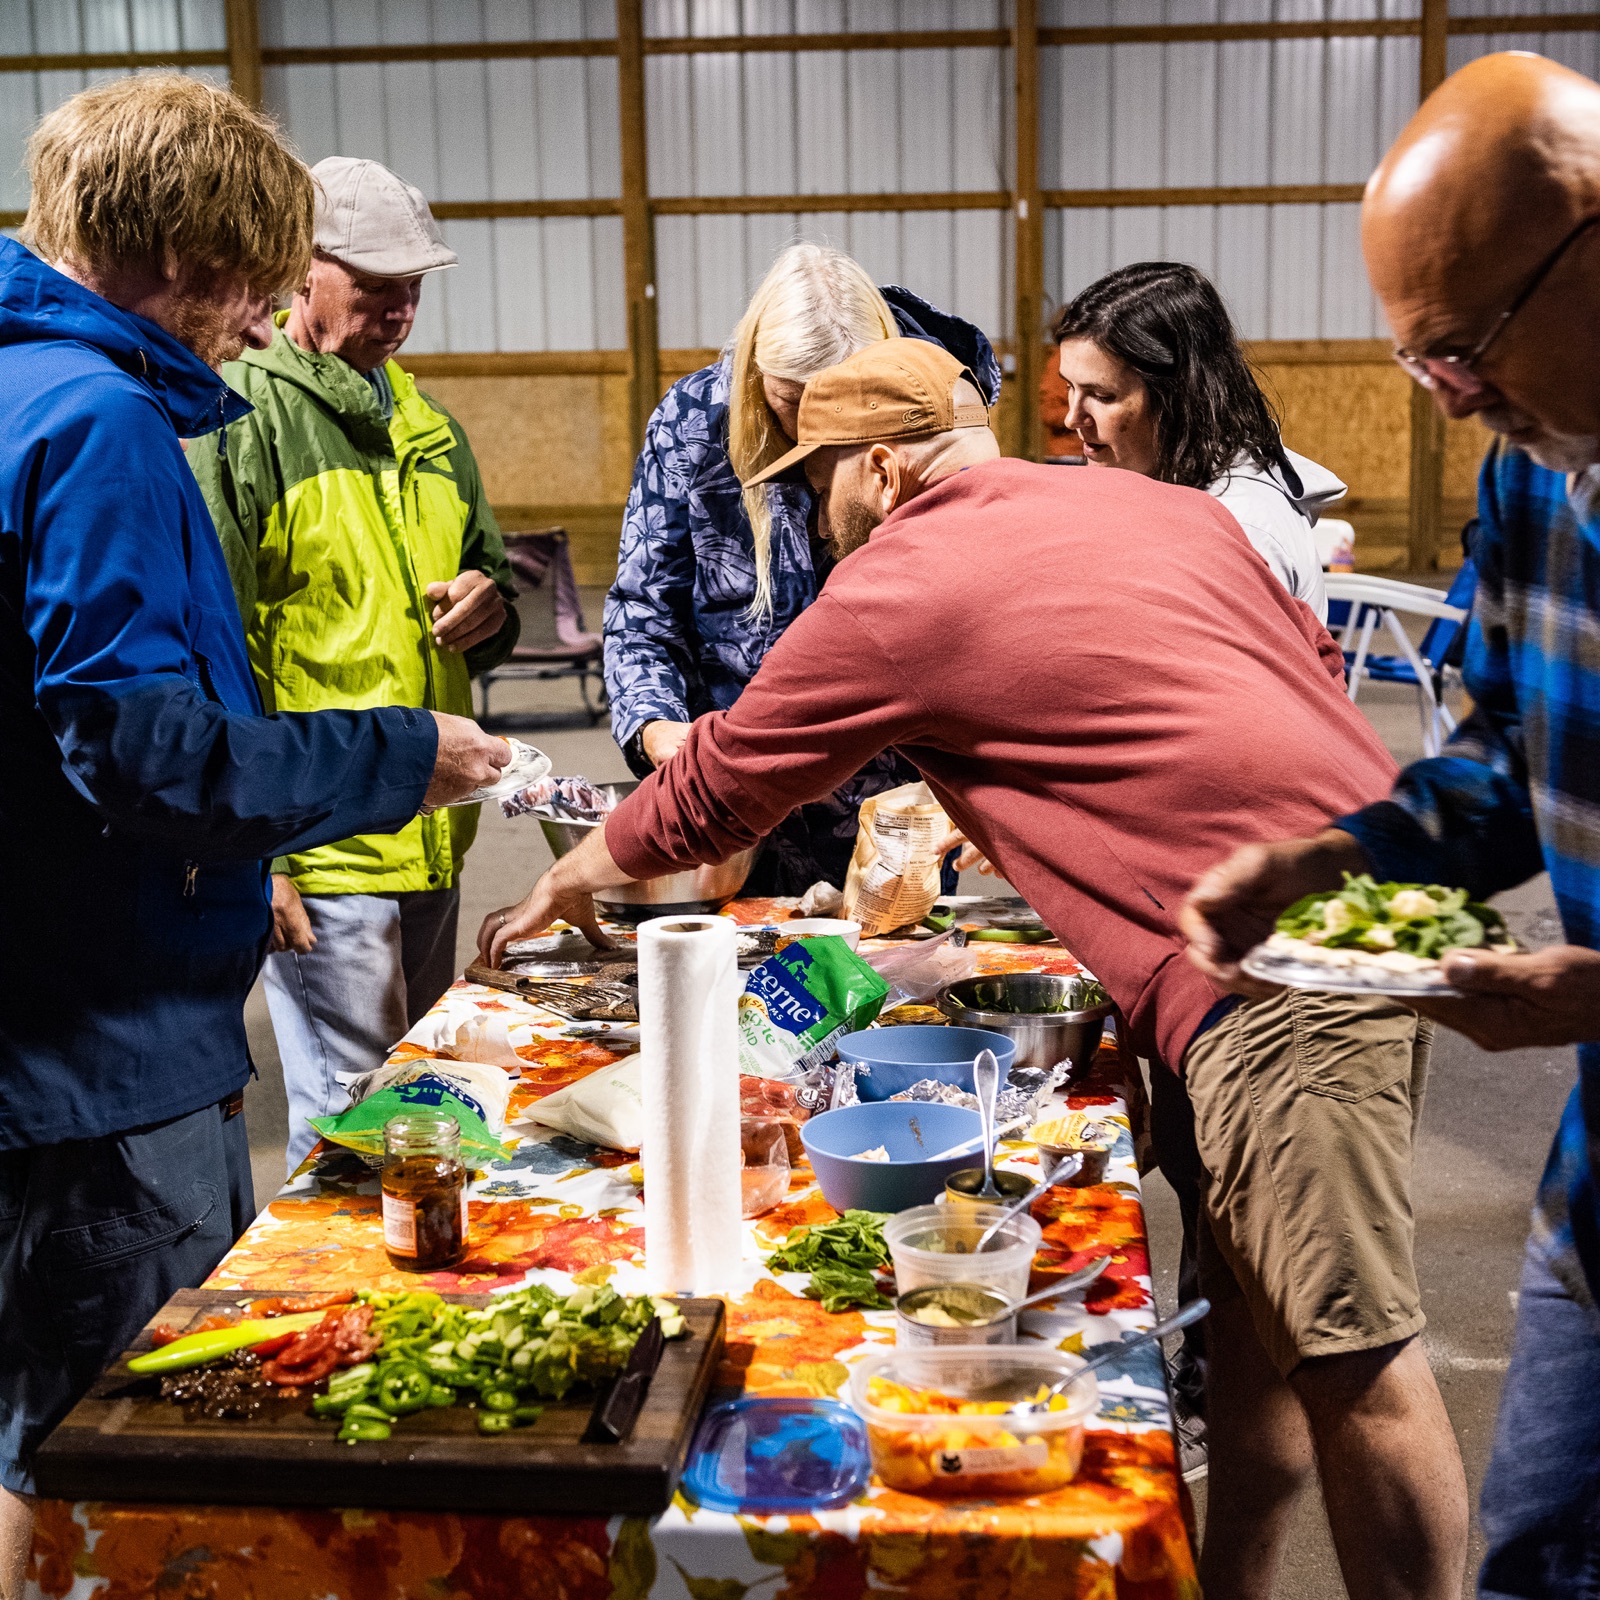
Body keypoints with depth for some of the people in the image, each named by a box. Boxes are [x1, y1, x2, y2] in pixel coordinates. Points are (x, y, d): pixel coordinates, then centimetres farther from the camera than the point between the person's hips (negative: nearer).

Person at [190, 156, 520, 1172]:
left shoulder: (424, 422, 16)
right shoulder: (236, 415, -9)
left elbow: (492, 571, 27)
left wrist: (490, 605, 1)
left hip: (432, 835, 8)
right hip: (315, 849, -8)